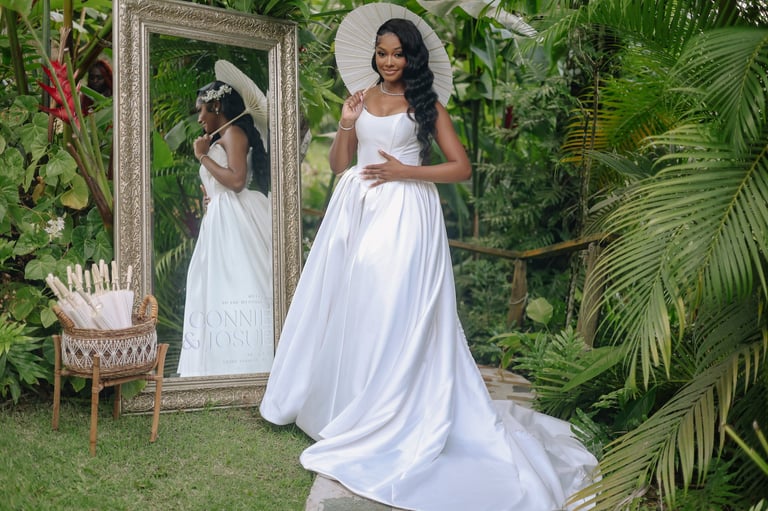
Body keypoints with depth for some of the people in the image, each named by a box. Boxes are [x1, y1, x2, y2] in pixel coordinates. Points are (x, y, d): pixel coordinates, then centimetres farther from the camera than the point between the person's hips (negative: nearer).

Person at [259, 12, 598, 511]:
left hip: (405, 215, -4)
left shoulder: (427, 105, 2)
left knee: (394, 313, -5)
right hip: (356, 210, 5)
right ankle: (337, 403, 21)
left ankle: (390, 420, 5)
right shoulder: (361, 100, 13)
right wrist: (345, 126, -5)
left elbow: (461, 167, -3)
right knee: (348, 308, 7)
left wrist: (403, 171, -12)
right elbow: (338, 165, 12)